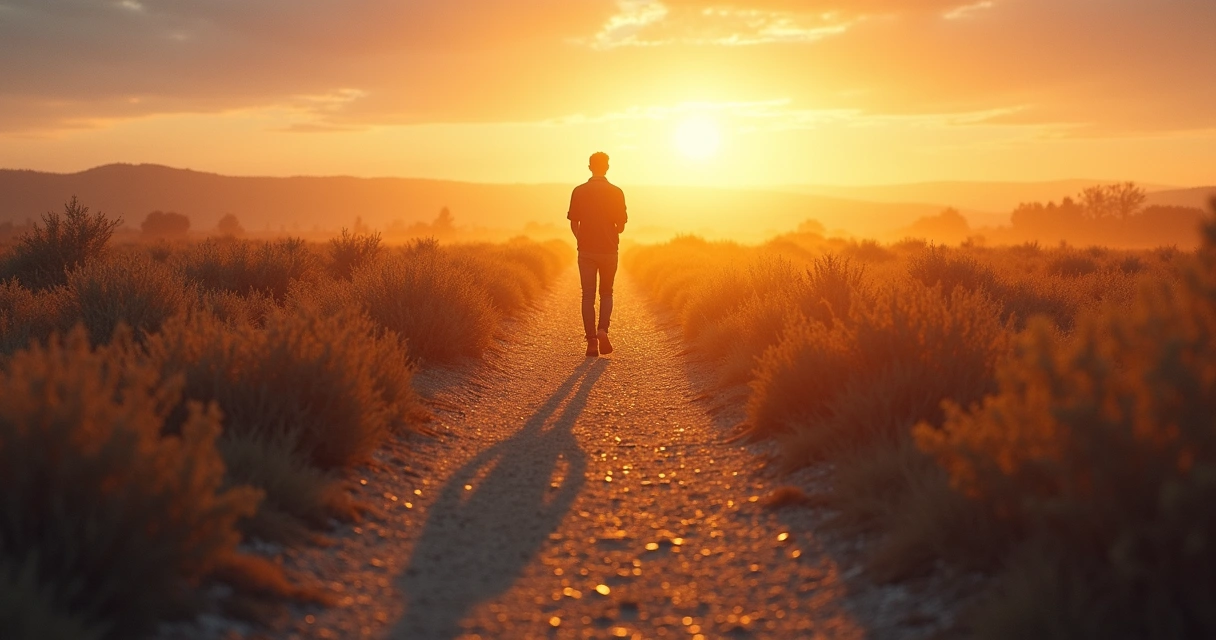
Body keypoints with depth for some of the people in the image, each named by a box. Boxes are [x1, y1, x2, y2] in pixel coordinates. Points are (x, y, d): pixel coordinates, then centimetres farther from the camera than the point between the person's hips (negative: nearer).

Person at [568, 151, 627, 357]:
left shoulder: (579, 192, -2)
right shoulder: (616, 192, -5)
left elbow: (574, 224, 0)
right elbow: (621, 226, -4)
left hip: (586, 250, 0)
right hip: (609, 249, 0)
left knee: (588, 296, 5)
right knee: (606, 293, 15)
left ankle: (591, 341, 0)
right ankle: (602, 330, -6)